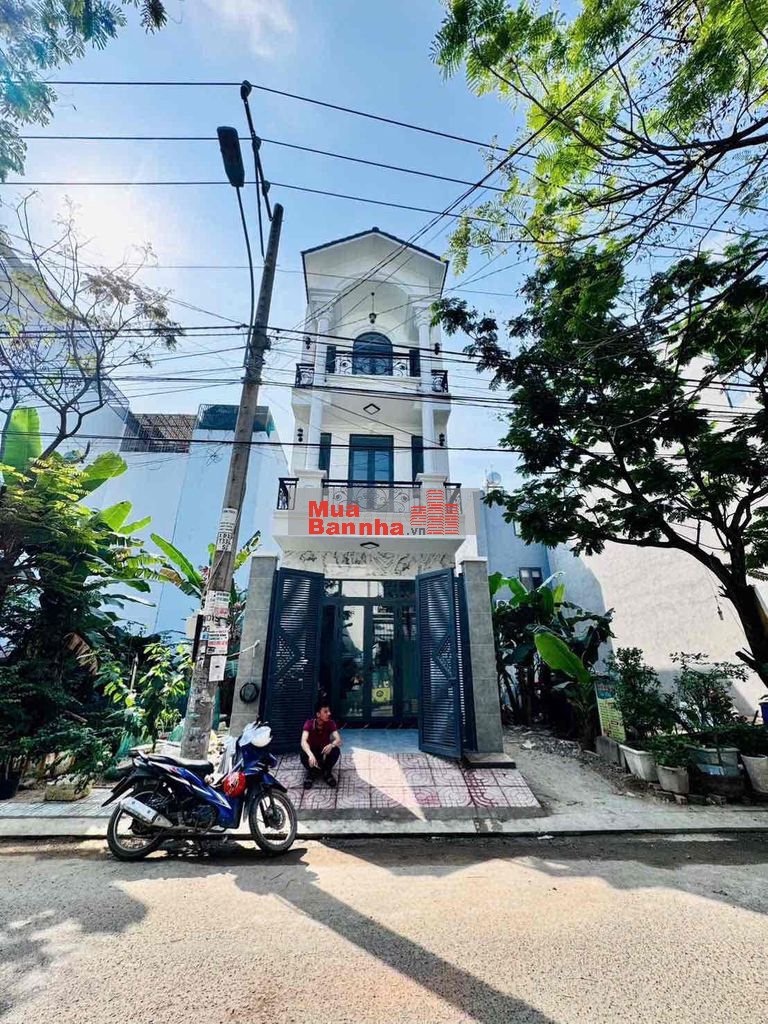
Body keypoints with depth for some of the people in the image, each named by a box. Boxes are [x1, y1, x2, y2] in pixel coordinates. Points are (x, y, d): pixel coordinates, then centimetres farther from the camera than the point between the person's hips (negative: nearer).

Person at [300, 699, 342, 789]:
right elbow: (303, 741, -37)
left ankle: (327, 772, -5)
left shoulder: (331, 723, -16)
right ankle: (312, 773, -6)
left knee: (336, 750, -31)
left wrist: (331, 745, -51)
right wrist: (310, 755, -57)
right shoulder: (309, 723, -22)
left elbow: (339, 740, -27)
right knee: (303, 753, -34)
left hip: (325, 751, 1)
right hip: (312, 751, -1)